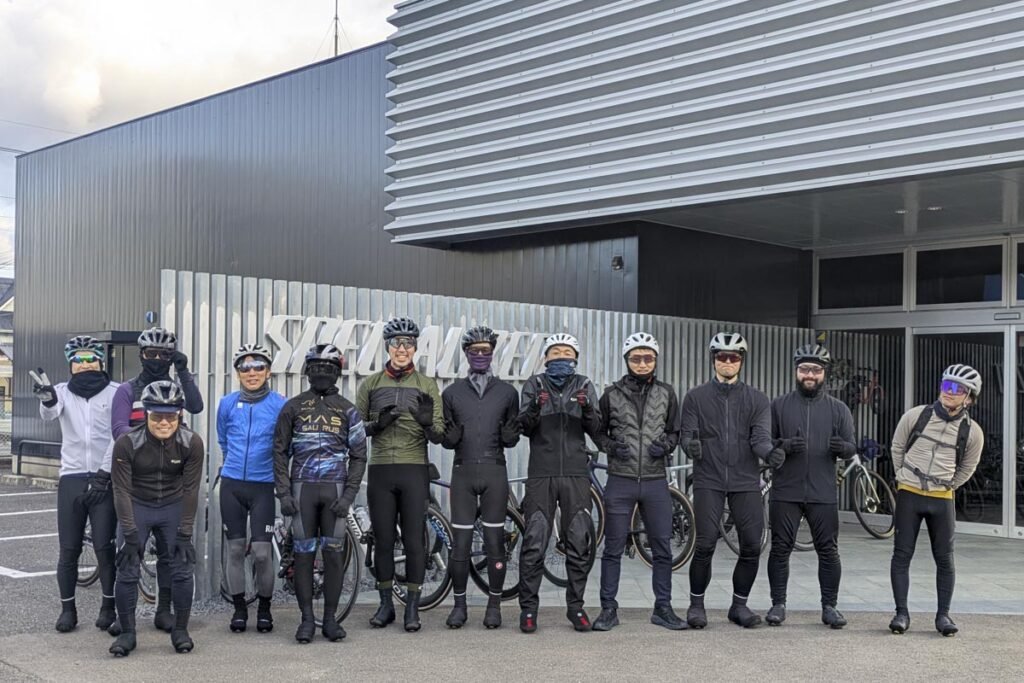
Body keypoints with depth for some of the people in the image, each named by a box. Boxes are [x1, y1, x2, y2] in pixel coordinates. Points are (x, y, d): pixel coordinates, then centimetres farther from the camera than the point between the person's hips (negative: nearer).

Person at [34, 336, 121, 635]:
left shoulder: (115, 392, 0)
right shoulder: (63, 391, 6)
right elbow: (49, 413, -15)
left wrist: (104, 471, -11)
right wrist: (47, 398, -39)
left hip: (105, 479, -2)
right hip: (71, 479, 2)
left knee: (105, 547, -3)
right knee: (68, 549, 5)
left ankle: (108, 609, 9)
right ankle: (67, 609, 17)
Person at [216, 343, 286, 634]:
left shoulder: (280, 405, -3)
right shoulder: (227, 404, 5)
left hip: (264, 486, -2)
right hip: (231, 485, 3)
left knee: (262, 551, -5)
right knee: (234, 548, 7)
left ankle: (264, 608, 13)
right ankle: (239, 607, 20)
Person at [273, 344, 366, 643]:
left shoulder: (347, 410, 6)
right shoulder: (293, 407, 6)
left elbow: (358, 456, 5)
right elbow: (281, 452, 6)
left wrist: (348, 496, -5)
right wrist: (284, 493, -4)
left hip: (335, 489, 0)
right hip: (302, 487, 0)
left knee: (334, 554, 1)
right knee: (304, 554, 2)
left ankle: (330, 619, 11)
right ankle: (307, 619, 9)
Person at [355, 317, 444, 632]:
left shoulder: (427, 386, 5)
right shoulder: (370, 384, 8)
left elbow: (438, 436, 1)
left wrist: (428, 422, -22)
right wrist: (377, 423, -13)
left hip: (414, 471, -1)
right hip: (380, 471, 1)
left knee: (414, 540, 1)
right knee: (383, 539, 7)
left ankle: (412, 606, 10)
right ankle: (386, 604, 18)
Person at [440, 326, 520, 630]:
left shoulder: (507, 392, 7)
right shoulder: (452, 393, 8)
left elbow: (512, 439, 7)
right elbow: (445, 439, 7)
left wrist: (509, 434, -16)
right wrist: (450, 435, -15)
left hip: (494, 471, 0)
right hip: (463, 471, 0)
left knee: (494, 539, 3)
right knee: (461, 541, 1)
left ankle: (494, 604, 12)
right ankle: (459, 604, 12)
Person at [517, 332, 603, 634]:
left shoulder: (584, 386, 8)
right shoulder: (535, 384, 6)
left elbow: (596, 431, 0)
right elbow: (525, 427, -5)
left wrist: (588, 411, -21)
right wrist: (534, 409, -26)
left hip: (575, 475, 1)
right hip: (541, 474, -1)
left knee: (580, 542, 3)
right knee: (534, 543, -2)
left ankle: (575, 605, 14)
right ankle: (528, 606, 7)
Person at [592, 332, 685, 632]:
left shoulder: (666, 394, 7)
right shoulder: (611, 394, 2)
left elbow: (674, 432, 13)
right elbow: (598, 433, 8)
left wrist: (666, 445, -7)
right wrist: (611, 446, -12)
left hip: (655, 482, 2)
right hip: (620, 482, -1)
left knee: (663, 550, 6)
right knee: (613, 549, 3)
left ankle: (663, 608, 18)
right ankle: (609, 609, 12)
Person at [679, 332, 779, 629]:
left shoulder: (757, 400, 10)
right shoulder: (696, 398, 8)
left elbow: (760, 436, -2)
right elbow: (688, 434, 0)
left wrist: (769, 452, -24)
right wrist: (691, 446, -24)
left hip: (746, 482, 2)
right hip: (708, 481, -2)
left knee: (752, 546, 1)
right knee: (705, 544, -8)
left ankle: (739, 605, 18)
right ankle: (696, 604, 10)